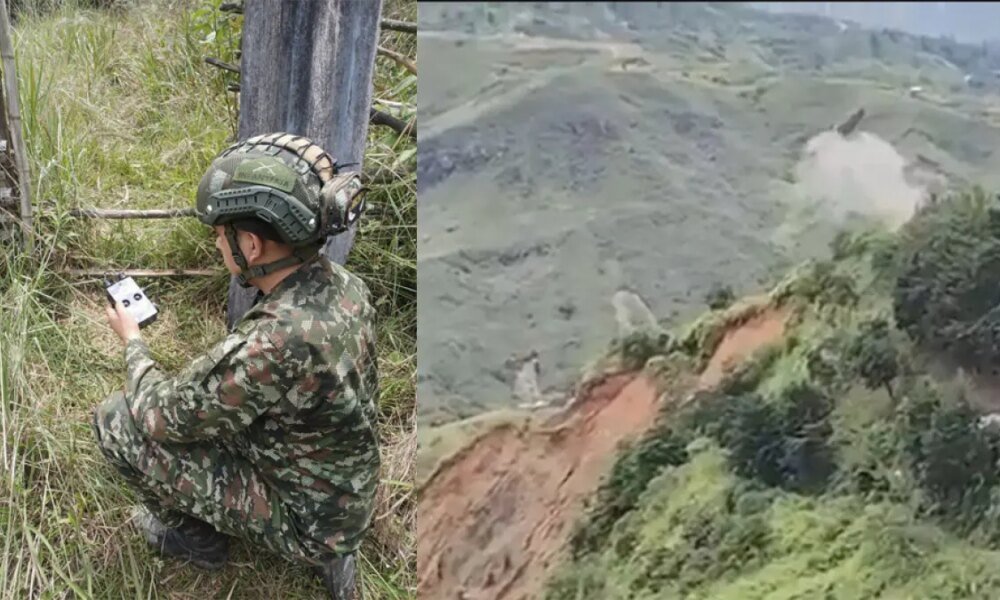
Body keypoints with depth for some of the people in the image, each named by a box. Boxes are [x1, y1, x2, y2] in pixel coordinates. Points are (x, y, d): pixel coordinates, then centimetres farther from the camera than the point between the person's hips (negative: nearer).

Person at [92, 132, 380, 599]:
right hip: (344, 499, 7)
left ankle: (194, 534, 18)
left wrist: (132, 342, -2)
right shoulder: (346, 287, -10)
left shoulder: (273, 342, -36)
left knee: (116, 419, -8)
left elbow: (162, 418, -19)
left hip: (299, 519, -7)